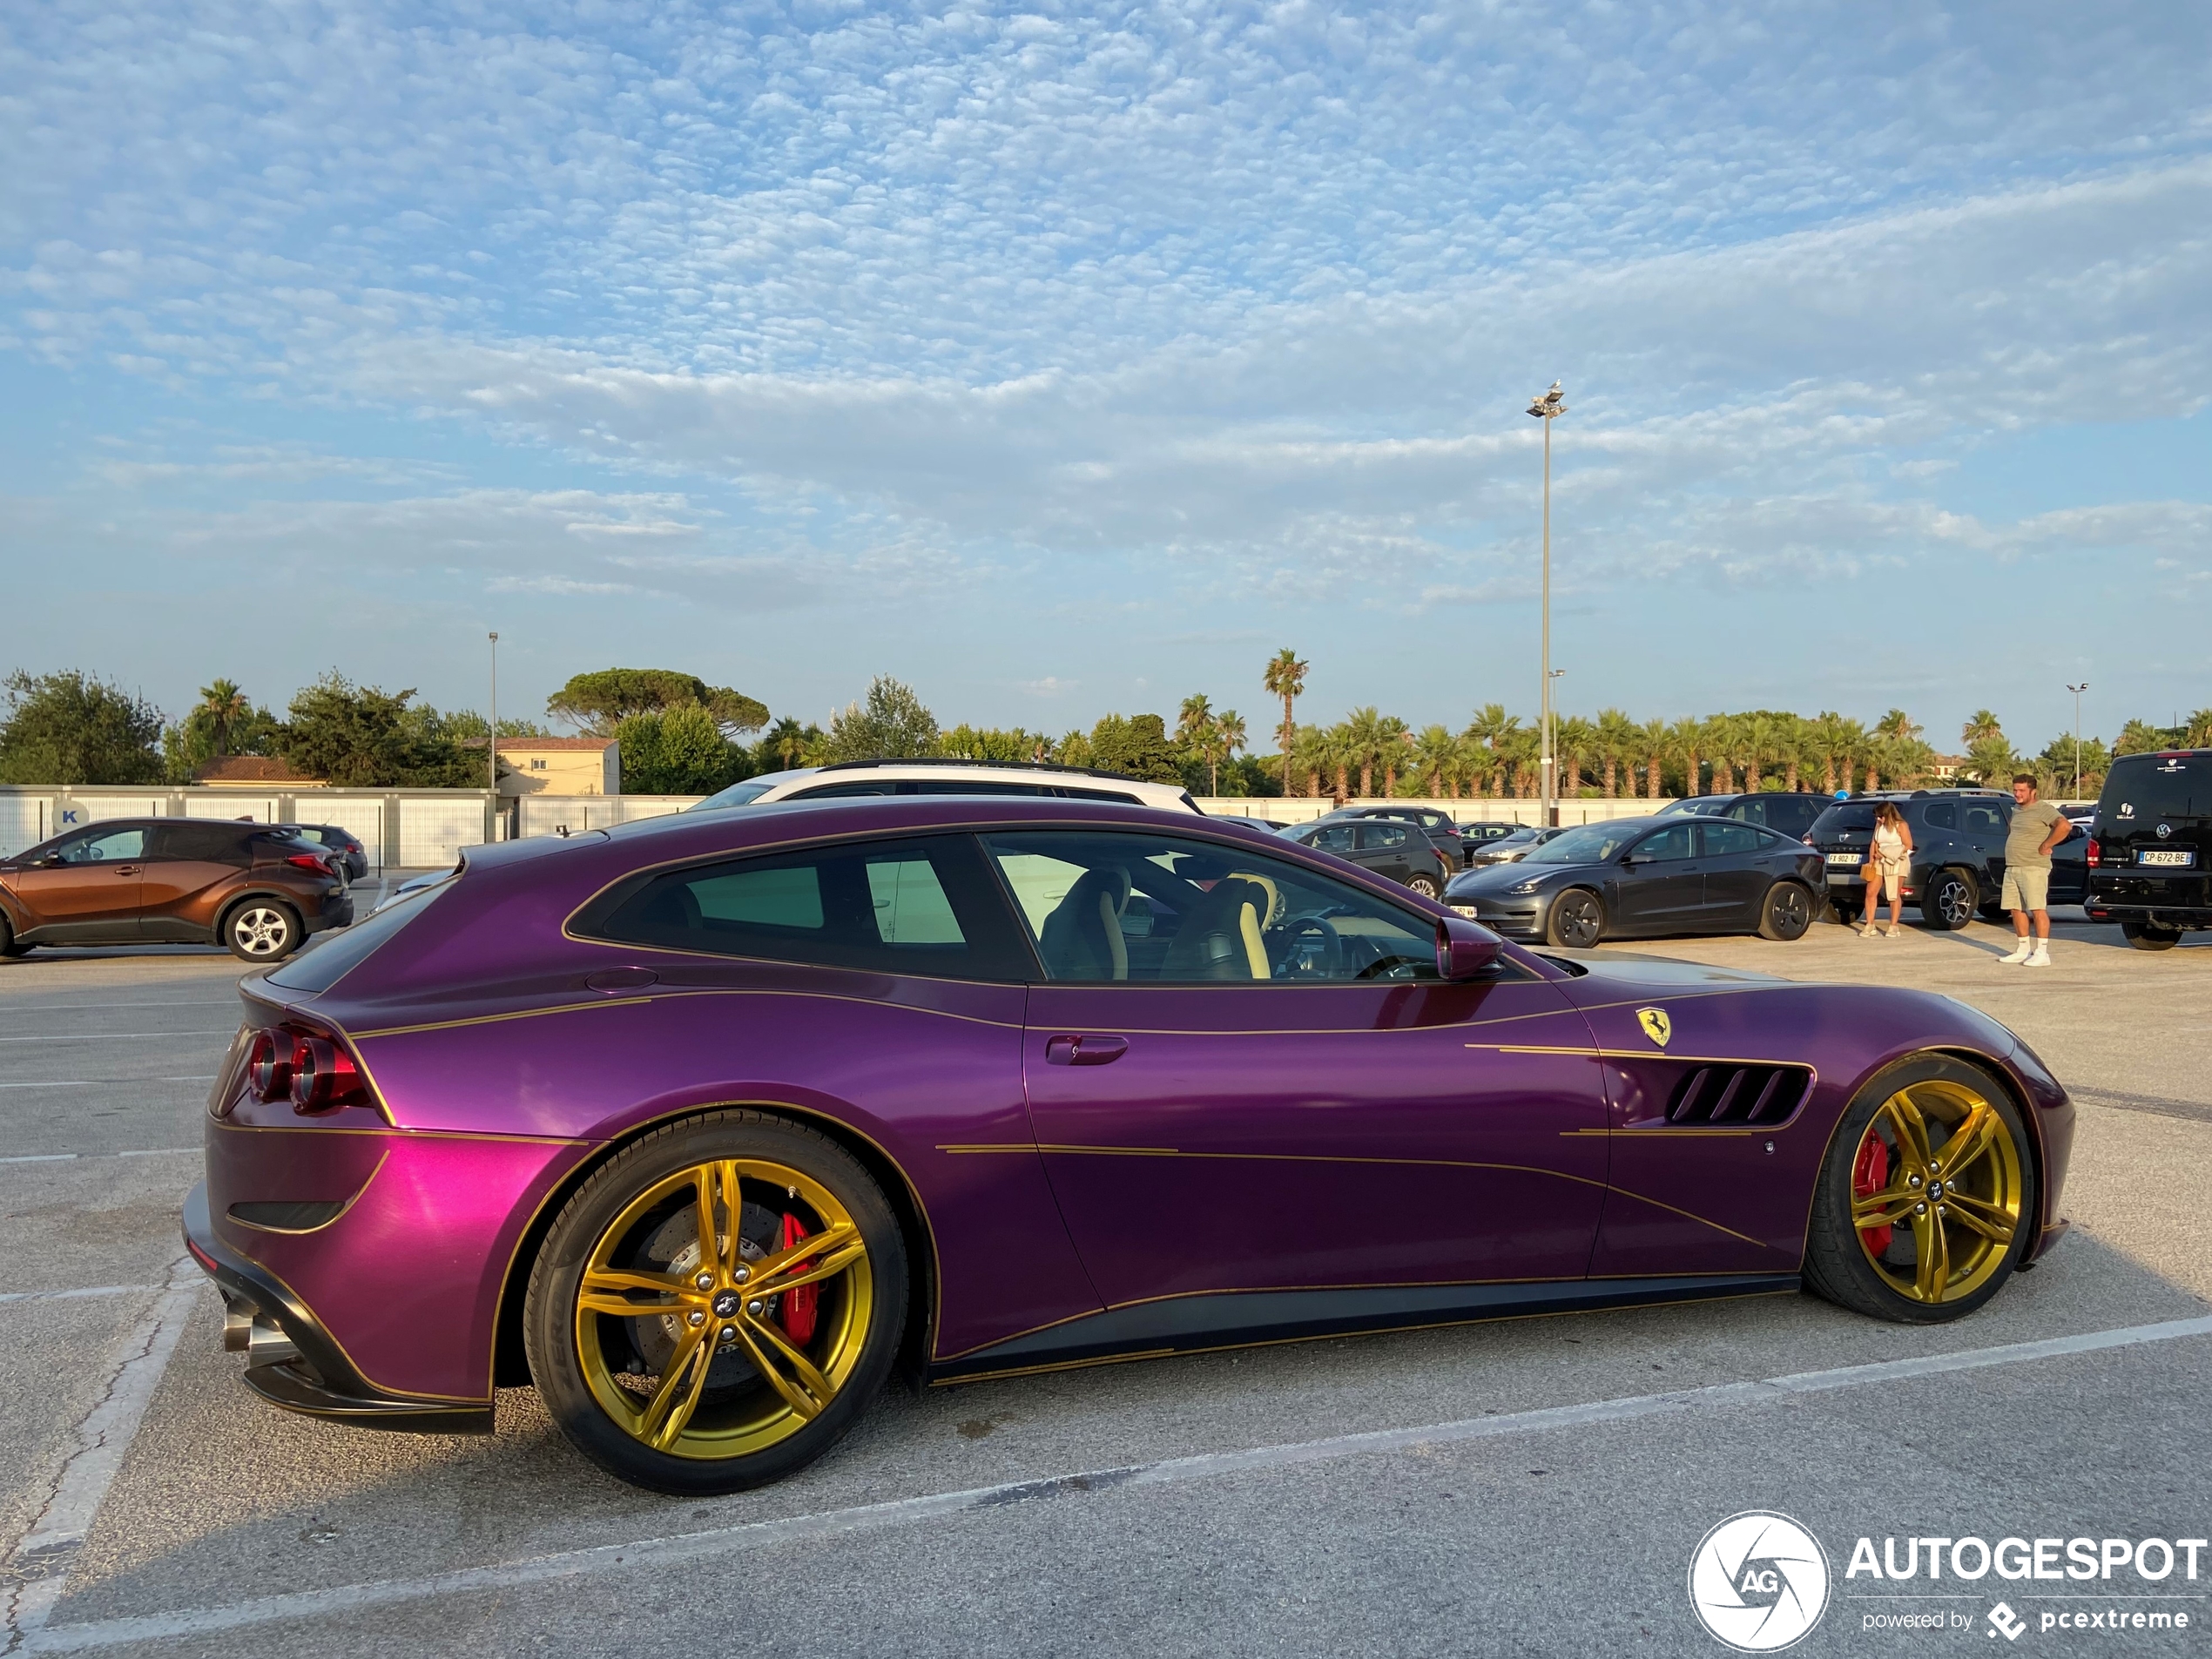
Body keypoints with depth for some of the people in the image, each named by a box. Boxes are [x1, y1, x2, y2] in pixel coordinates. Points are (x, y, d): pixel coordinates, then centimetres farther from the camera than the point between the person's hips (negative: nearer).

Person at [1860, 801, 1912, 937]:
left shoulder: (1901, 826, -6)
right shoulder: (1879, 825, 12)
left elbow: (1908, 846, -10)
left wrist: (1886, 853, -13)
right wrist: (1871, 861, 2)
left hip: (1897, 863, -6)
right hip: (1880, 863, 6)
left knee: (1895, 895, -3)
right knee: (1870, 892, -2)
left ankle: (1893, 927, 3)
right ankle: (1869, 926, 3)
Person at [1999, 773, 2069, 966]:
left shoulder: (2043, 809, -9)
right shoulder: (2016, 810, 17)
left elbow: (2065, 826, -25)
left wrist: (2045, 846, -19)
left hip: (2033, 868, -9)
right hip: (2012, 868, 9)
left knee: (2038, 909, -9)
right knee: (2016, 909, 10)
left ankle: (2042, 954, -10)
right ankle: (2022, 951, 18)